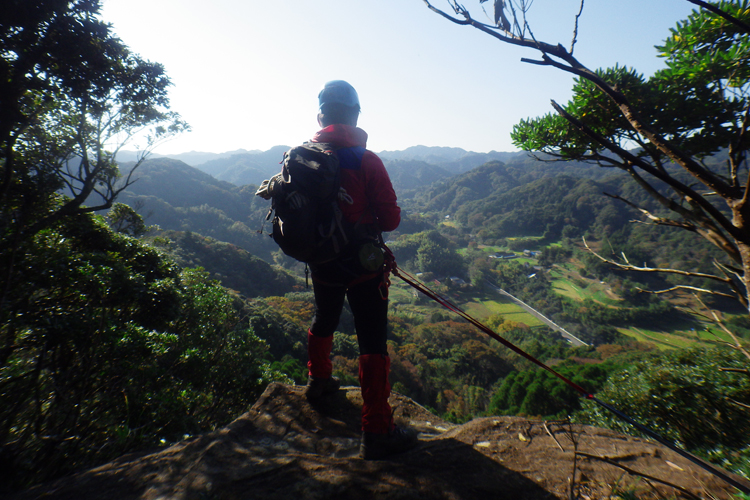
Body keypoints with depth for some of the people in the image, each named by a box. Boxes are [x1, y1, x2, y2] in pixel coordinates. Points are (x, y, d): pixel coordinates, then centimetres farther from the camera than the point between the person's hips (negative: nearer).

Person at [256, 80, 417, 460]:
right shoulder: (366, 160, -15)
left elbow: (270, 191, 10)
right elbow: (391, 219, -15)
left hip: (321, 262, 5)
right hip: (364, 265, -5)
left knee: (323, 320, 28)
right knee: (372, 342, 3)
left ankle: (319, 381, 50)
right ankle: (377, 432, 10)